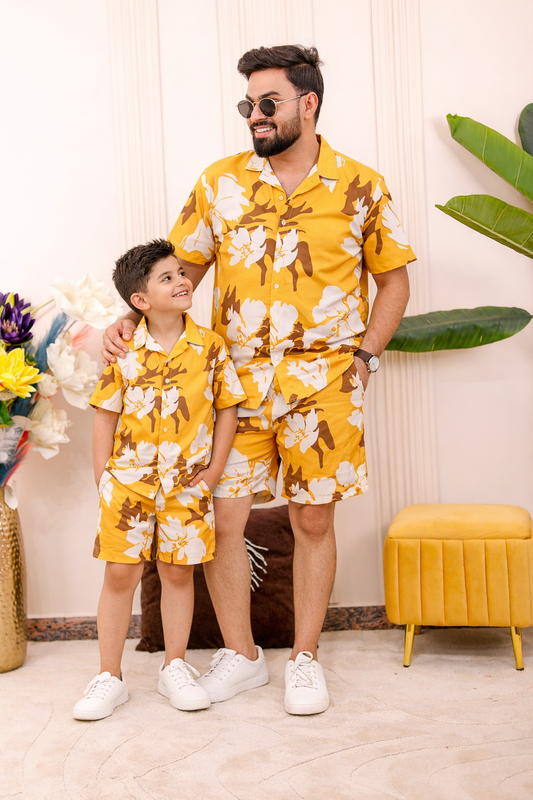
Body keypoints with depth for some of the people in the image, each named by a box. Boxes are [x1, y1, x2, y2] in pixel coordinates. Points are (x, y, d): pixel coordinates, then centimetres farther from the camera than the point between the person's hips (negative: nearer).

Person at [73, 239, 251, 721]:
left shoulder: (210, 346, -1)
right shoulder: (124, 351, -3)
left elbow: (227, 407, 4)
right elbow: (106, 417, 3)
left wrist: (214, 469, -1)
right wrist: (103, 479, -1)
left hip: (187, 483, 1)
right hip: (128, 480, 0)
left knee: (178, 572, 9)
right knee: (120, 573, 3)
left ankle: (175, 668, 25)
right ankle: (110, 677, 15)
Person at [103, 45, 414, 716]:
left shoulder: (361, 187, 1)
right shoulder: (220, 182, 5)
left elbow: (393, 280, 8)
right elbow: (180, 269, 10)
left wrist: (363, 358, -2)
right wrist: (131, 319, -5)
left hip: (323, 381, -1)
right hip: (235, 378, 2)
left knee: (313, 520, 6)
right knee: (221, 514, 1)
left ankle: (305, 658, 23)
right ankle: (239, 654, 21)